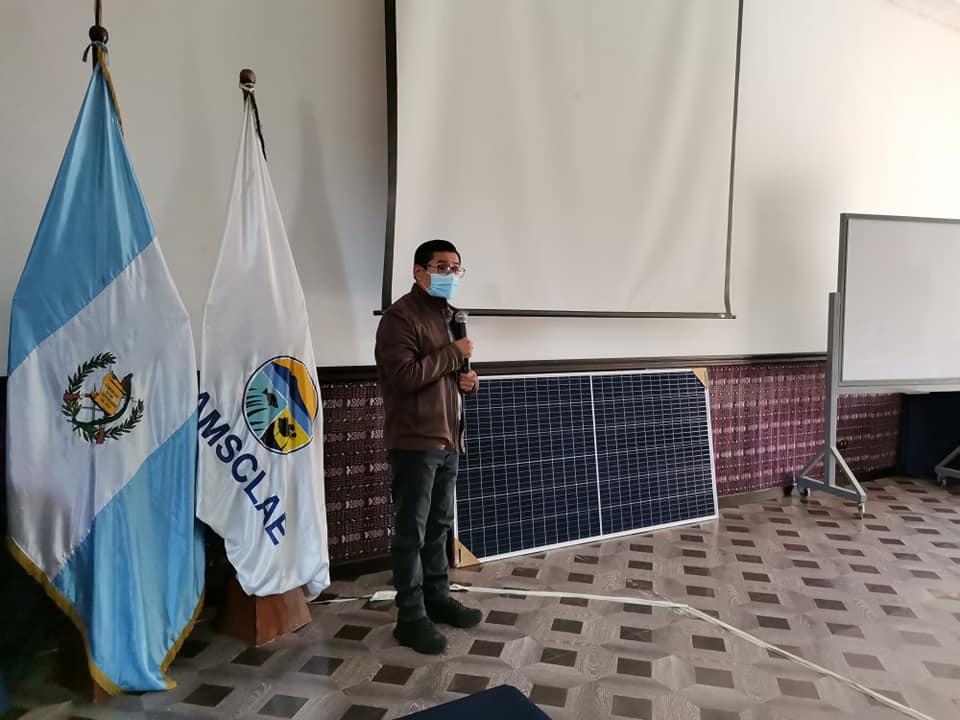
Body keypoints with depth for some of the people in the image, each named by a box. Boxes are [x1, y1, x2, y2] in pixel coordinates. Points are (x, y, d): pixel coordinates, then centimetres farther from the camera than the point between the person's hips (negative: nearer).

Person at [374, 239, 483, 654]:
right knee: (411, 533, 1)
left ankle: (437, 598, 31)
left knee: (439, 526, 17)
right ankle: (411, 617, 12)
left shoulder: (449, 315, 17)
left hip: (448, 439, 9)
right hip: (414, 442, -8)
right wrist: (453, 354, -17)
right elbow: (404, 375, -25)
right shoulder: (400, 316, -12)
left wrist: (468, 381, 5)